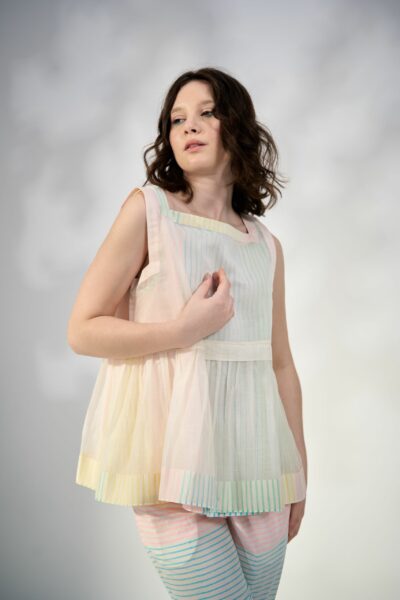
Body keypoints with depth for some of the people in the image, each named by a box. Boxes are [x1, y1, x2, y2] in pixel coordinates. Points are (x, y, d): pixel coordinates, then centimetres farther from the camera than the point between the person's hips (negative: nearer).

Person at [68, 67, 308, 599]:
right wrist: (184, 329, -15)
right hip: (176, 454, -4)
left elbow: (281, 364, 12)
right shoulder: (148, 208, -2)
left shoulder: (267, 246, 10)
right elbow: (82, 330, -5)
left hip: (253, 457, 4)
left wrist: (299, 474, 13)